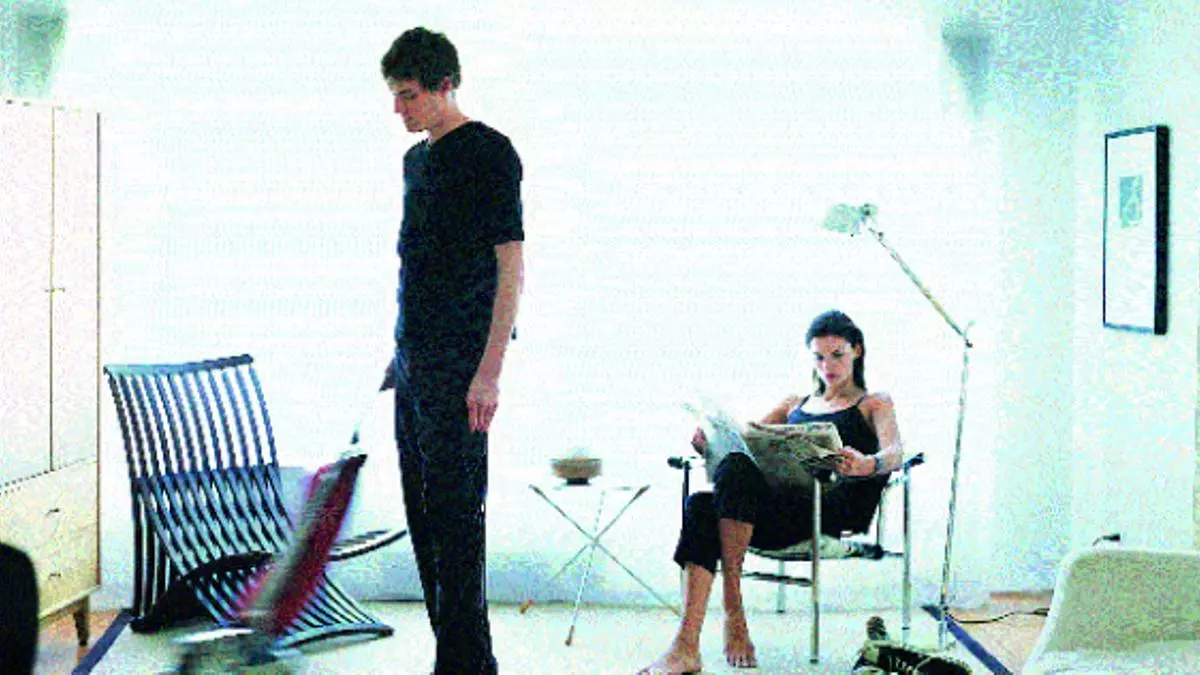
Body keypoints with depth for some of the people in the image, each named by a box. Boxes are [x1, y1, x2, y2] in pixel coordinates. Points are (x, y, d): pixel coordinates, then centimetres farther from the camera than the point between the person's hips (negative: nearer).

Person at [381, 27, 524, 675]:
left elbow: (510, 263, -14)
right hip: (413, 362, 9)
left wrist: (490, 371, -20)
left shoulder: (490, 153, -9)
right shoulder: (416, 158, 17)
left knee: (455, 514, -8)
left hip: (459, 364, -9)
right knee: (424, 514, 11)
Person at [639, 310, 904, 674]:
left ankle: (734, 613, -32)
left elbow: (894, 454, -2)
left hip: (831, 506, -5)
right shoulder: (795, 405, 33)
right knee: (700, 506, -29)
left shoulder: (874, 404, 19)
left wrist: (869, 465, -28)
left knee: (736, 470, -33)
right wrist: (708, 442, -4)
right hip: (779, 509, 5)